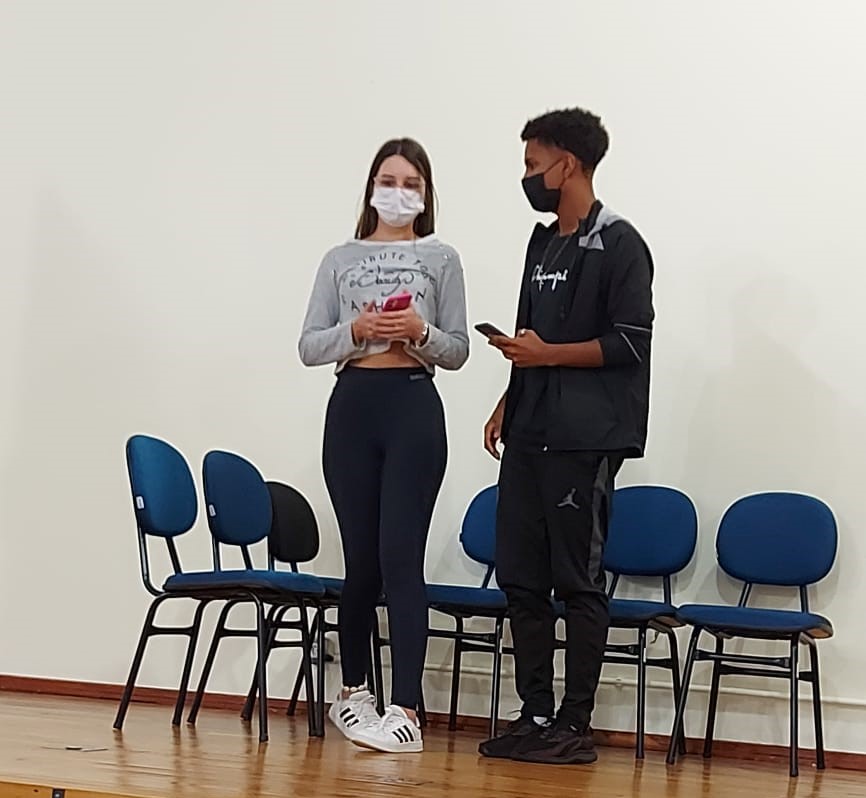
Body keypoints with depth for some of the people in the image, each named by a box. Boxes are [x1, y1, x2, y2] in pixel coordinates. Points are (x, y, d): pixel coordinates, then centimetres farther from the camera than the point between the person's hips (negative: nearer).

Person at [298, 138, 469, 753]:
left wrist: (421, 332, -13)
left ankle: (406, 709, -11)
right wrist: (356, 329, -10)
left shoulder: (440, 258, 9)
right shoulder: (341, 260, 12)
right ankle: (354, 691, 23)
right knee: (361, 560, 6)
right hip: (352, 408, 2)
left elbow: (457, 351, 6)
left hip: (414, 409, -2)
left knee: (401, 556, -10)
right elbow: (309, 347, 7)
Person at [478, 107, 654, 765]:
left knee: (578, 581, -3)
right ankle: (537, 715, 14)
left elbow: (629, 343, -12)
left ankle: (576, 726, 4)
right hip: (529, 435, 8)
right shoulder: (543, 243, 18)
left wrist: (546, 354, -13)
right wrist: (509, 403, 13)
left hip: (584, 440, -8)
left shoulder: (619, 245, -6)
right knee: (520, 578, 6)